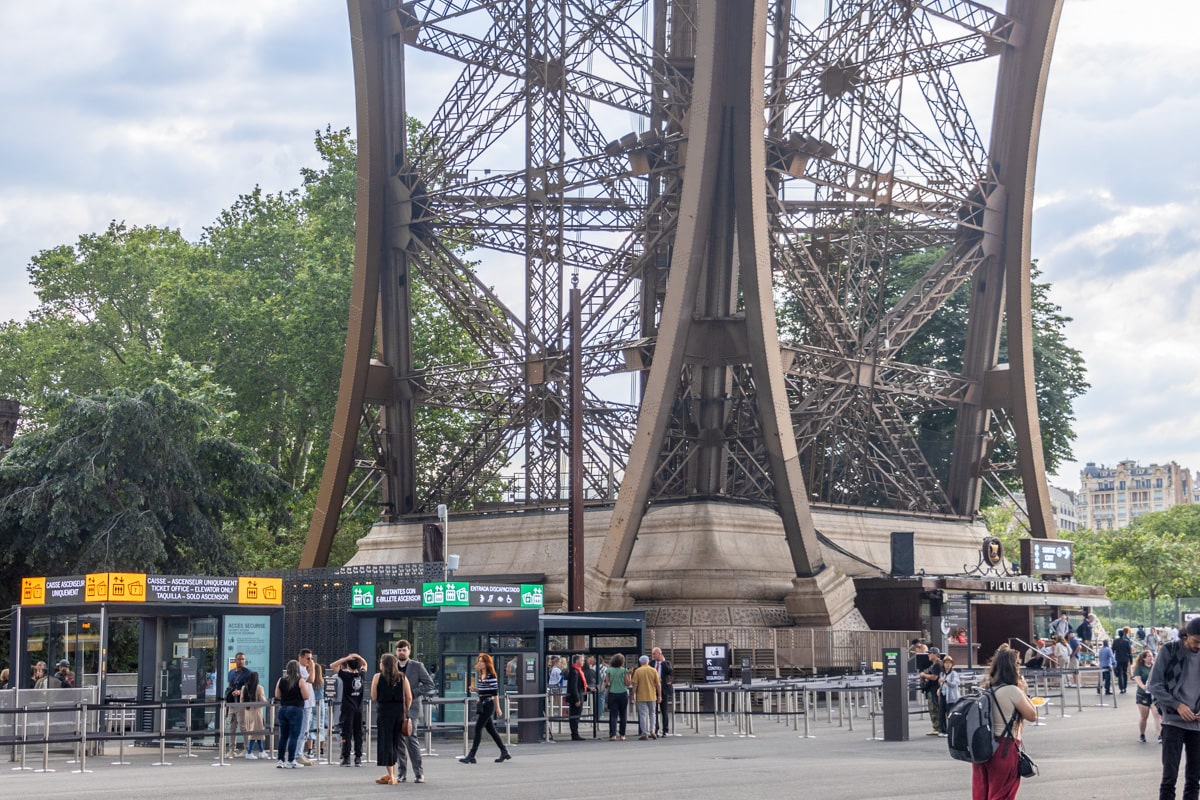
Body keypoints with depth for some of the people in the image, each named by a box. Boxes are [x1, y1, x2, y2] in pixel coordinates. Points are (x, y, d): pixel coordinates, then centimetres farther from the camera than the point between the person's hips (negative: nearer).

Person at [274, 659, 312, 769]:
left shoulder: (281, 681, 5)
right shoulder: (300, 681, -8)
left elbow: (277, 696, 10)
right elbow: (306, 696, -10)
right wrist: (306, 686, 7)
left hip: (283, 709, 5)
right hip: (296, 710, -5)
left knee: (283, 736, 11)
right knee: (294, 736, -1)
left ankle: (280, 760, 13)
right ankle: (290, 761, -3)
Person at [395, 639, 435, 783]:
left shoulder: (417, 666, 1)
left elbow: (429, 684, -1)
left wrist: (413, 693, -10)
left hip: (411, 708, -4)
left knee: (411, 738, -13)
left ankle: (419, 773, -8)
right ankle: (402, 774, 11)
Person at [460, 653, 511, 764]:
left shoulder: (491, 676, -11)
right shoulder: (479, 675, 14)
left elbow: (495, 692, -12)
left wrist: (497, 708, -12)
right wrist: (475, 690, 1)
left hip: (488, 704, -9)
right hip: (482, 704, 9)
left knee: (478, 728, -10)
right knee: (491, 730, 11)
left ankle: (471, 755, -9)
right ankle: (504, 752, 18)